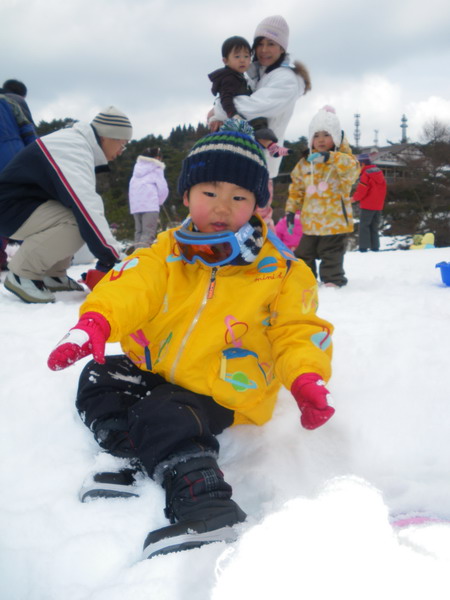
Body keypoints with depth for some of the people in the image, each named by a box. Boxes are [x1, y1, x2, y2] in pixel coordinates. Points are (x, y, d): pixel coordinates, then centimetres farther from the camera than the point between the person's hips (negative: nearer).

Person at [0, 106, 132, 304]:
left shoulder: (79, 143, 9)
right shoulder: (73, 150, -23)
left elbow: (88, 201, 12)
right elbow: (86, 208, -31)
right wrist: (110, 257, -29)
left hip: (29, 202, 10)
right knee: (80, 222, -26)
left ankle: (52, 274, 9)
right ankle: (23, 273, -14)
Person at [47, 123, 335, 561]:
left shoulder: (278, 270, -6)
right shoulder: (168, 253, -1)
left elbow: (297, 330, -6)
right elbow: (130, 288, -17)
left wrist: (306, 380, -27)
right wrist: (93, 324, -38)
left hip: (222, 392, -6)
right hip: (156, 372, 6)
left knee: (160, 421, -28)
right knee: (99, 380, -5)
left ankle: (208, 510, -30)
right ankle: (140, 467, -13)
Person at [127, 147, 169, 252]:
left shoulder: (138, 168, 21)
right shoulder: (156, 169, 2)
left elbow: (132, 190, 18)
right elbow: (163, 189, -4)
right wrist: (159, 201, 14)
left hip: (135, 205, 7)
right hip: (150, 205, -7)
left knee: (139, 231, 13)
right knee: (148, 234, -12)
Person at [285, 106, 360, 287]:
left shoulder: (343, 159, -7)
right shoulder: (304, 163, 6)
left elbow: (352, 169, -32)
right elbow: (296, 189, 15)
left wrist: (329, 157, -44)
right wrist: (291, 210, 10)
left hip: (335, 221, -5)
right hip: (310, 221, 5)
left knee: (332, 256, 4)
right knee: (304, 254, 15)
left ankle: (333, 280, 19)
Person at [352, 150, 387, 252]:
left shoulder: (366, 174, -15)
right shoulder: (379, 172, 9)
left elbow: (361, 190, -16)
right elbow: (382, 189, 13)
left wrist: (354, 198, 1)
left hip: (367, 205, -7)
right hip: (378, 205, 7)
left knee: (364, 226, -1)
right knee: (374, 227, 14)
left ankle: (363, 247, -7)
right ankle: (375, 247, 12)